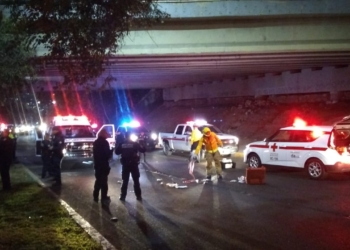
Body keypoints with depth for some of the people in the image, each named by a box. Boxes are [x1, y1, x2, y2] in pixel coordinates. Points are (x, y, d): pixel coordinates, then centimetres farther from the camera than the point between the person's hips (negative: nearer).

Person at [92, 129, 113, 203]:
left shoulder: (96, 142, 11)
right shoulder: (104, 142, -16)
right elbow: (108, 154, -17)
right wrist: (111, 151, 1)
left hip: (97, 164, 8)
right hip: (103, 164, -8)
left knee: (98, 180, 16)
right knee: (103, 181, -3)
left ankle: (96, 196, 19)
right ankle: (104, 197, 0)